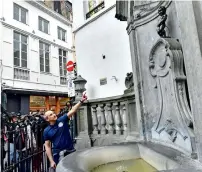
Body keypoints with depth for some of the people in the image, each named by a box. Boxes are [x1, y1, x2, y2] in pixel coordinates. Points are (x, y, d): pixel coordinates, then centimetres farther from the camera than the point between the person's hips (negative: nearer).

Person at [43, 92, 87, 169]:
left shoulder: (62, 120, -3)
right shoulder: (46, 131, -2)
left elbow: (72, 111, -14)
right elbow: (47, 146, -1)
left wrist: (81, 101, -25)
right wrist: (51, 161, -7)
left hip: (70, 151, 1)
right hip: (58, 154, 0)